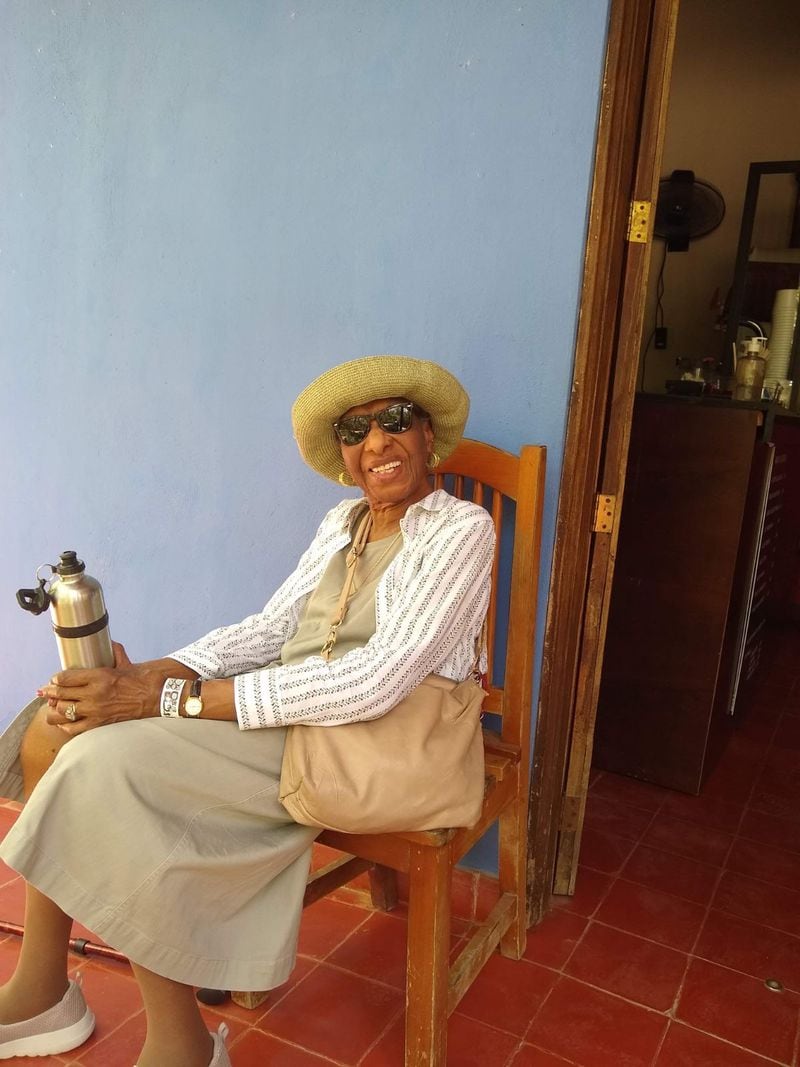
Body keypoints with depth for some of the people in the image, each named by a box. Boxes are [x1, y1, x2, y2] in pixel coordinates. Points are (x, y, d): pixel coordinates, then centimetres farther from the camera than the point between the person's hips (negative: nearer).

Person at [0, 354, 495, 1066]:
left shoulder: (461, 529, -10)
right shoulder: (344, 521, 14)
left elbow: (376, 681, -22)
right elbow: (271, 629, 9)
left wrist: (172, 699, -24)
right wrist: (159, 673, -12)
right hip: (288, 712, 8)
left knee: (104, 760, -22)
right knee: (58, 721, -6)